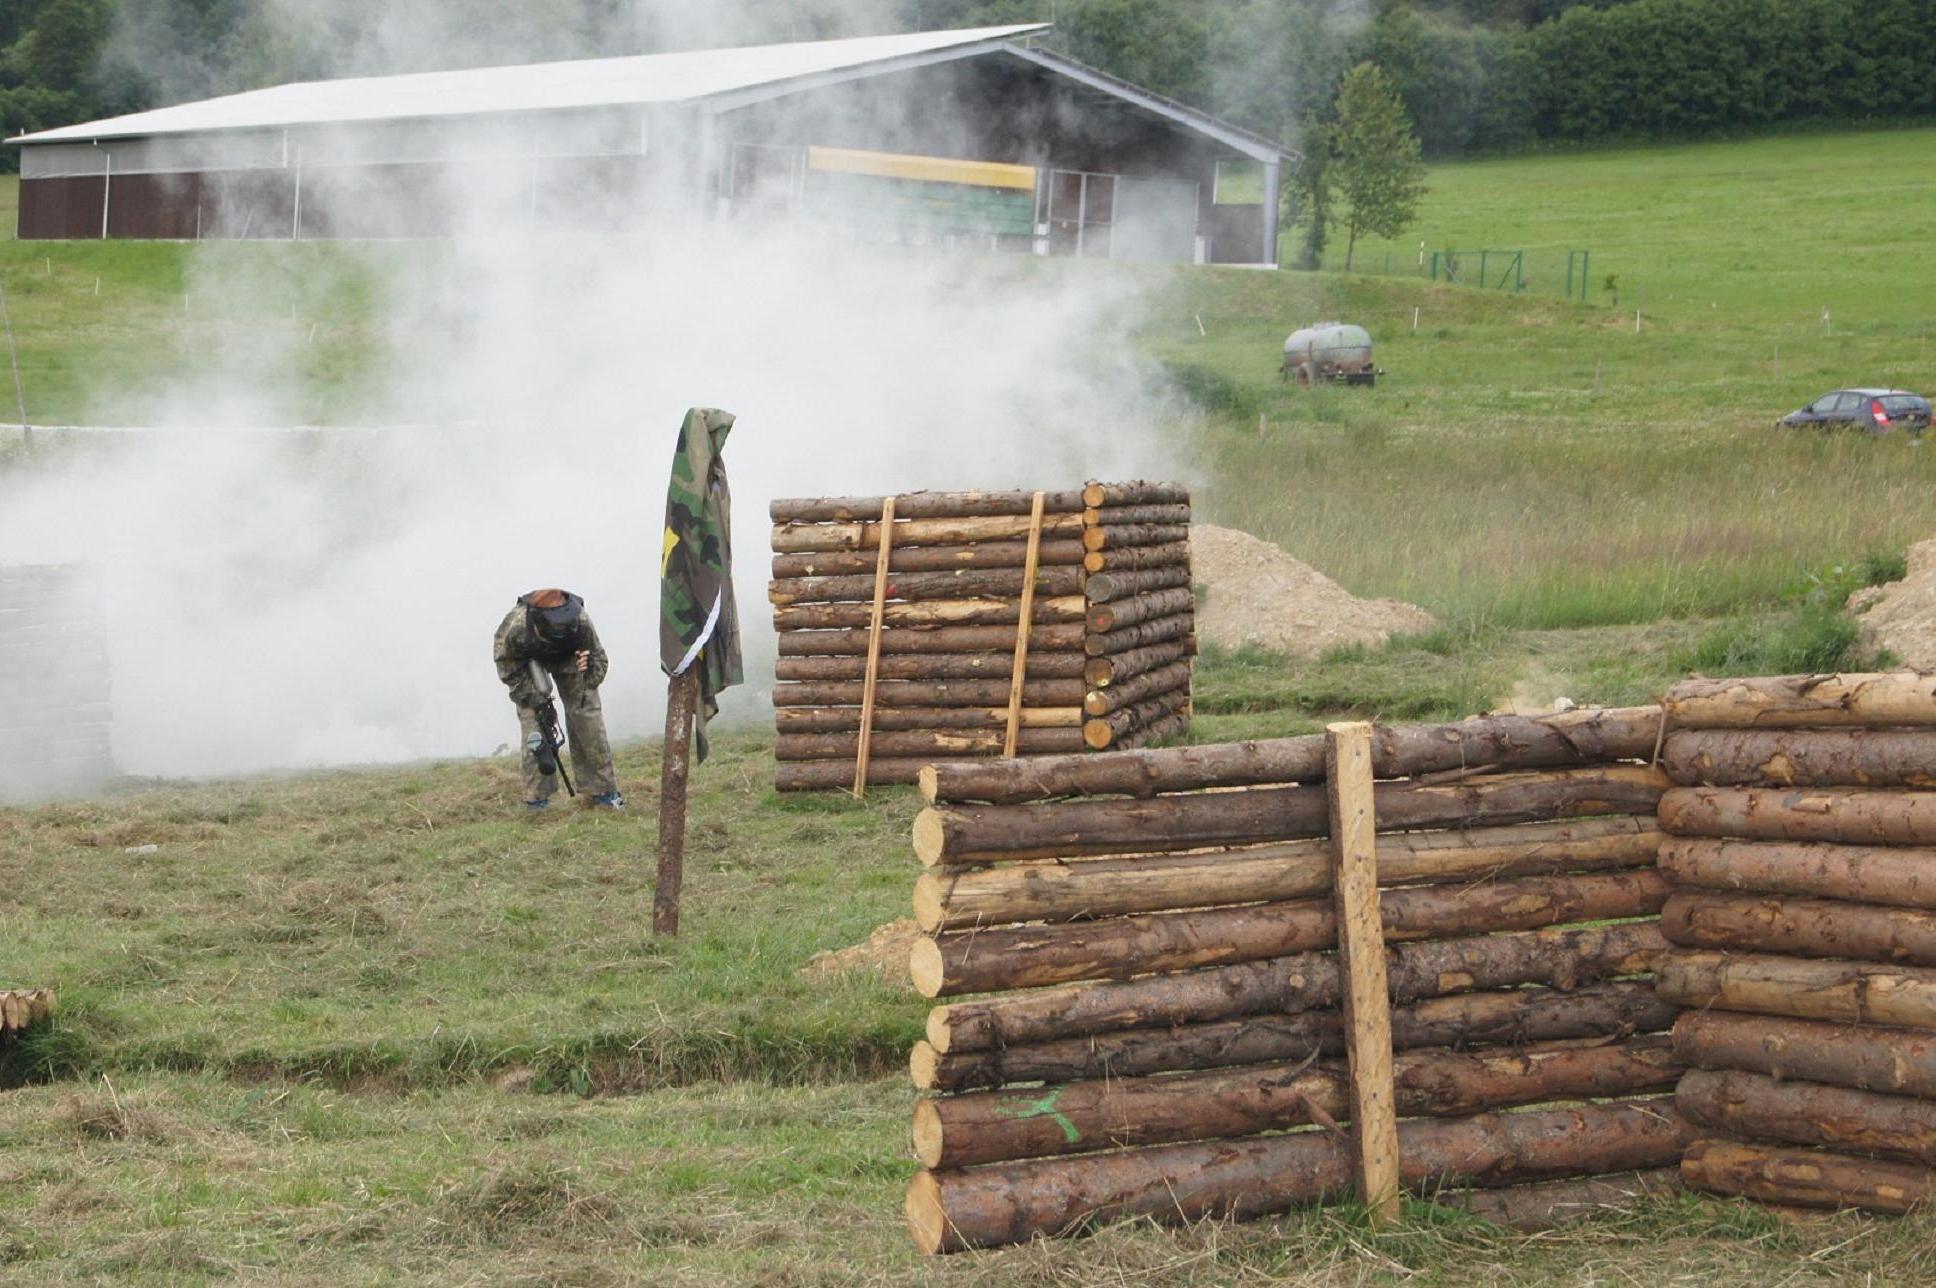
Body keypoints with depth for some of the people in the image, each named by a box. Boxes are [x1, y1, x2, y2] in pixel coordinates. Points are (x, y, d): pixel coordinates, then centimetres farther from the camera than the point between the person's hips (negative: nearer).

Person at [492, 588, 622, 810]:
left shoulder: (581, 623, -40)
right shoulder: (515, 628, -41)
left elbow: (598, 656, -25)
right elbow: (505, 663, -19)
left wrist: (590, 669, -49)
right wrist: (528, 694, -24)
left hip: (568, 657, 1)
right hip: (528, 659, -1)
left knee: (586, 715, -5)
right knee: (532, 718, -14)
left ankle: (601, 789, 7)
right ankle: (536, 795, -3)